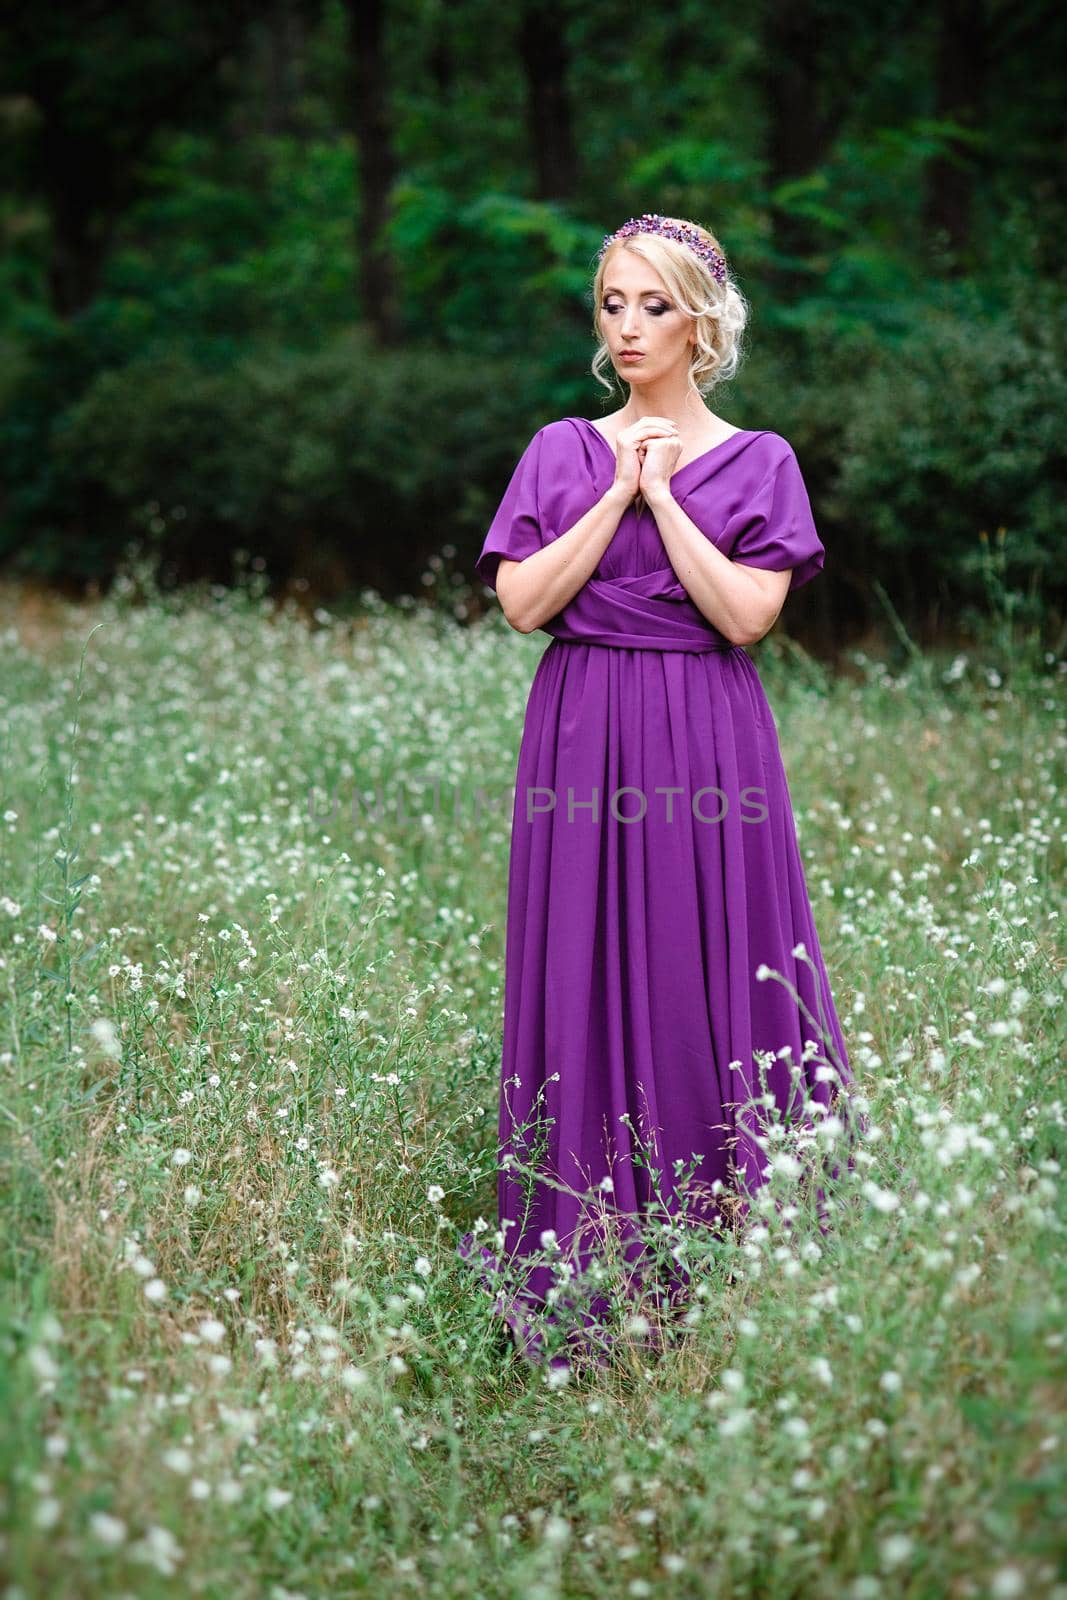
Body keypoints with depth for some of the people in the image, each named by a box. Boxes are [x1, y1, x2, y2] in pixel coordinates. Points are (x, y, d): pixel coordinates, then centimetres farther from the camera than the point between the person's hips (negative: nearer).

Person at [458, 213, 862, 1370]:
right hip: (582, 741, 2)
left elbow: (747, 613, -8)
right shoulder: (560, 451, 11)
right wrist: (616, 495, -6)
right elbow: (522, 601, -1)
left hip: (706, 745, -1)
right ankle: (588, 1269, 7)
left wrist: (662, 495, -7)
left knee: (712, 980, -2)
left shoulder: (756, 462, 6)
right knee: (585, 979, 0)